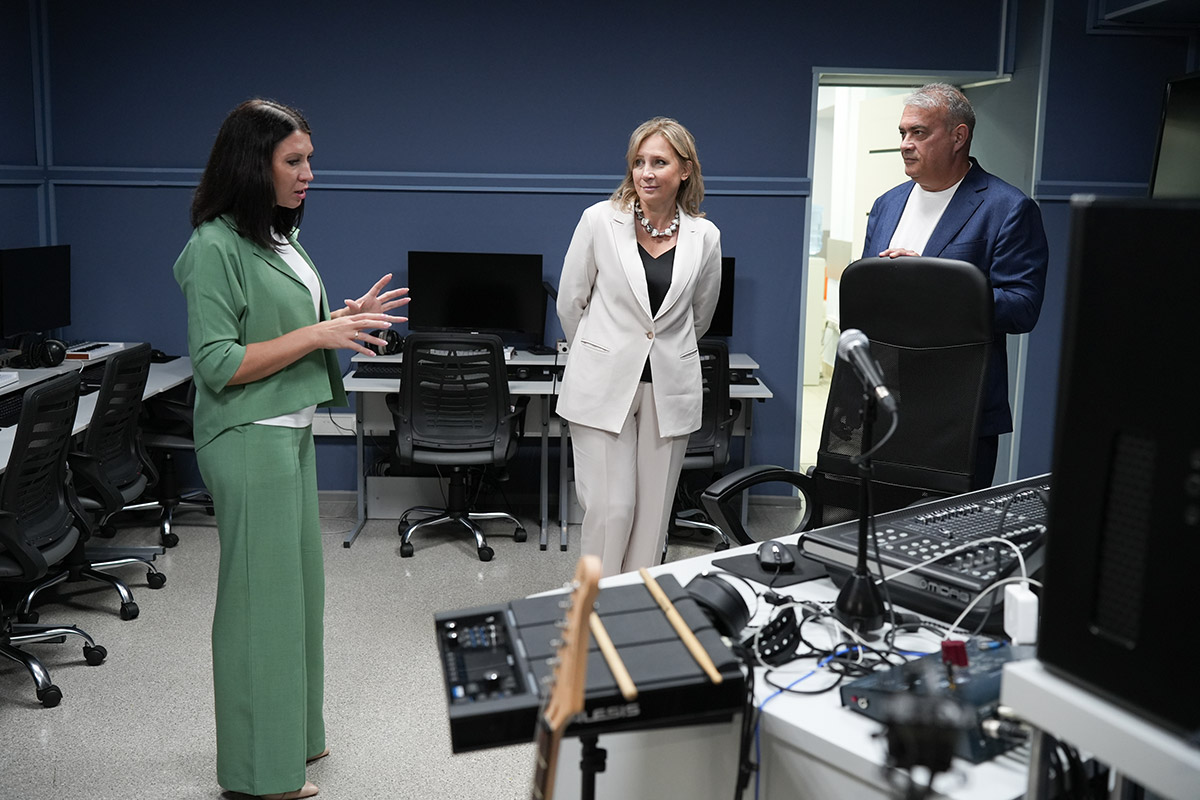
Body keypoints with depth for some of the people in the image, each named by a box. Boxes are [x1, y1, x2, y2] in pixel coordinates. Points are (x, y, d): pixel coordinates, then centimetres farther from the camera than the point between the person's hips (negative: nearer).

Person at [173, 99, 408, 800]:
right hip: (251, 440, -9)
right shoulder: (215, 247, -16)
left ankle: (295, 733, 33)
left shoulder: (277, 236, 11)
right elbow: (218, 364, -20)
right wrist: (317, 334, -21)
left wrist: (346, 318, 6)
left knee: (297, 582, 17)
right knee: (261, 592, 1)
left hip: (293, 432, 9)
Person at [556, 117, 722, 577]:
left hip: (670, 388, 2)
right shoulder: (600, 220, -3)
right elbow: (570, 301, 7)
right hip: (604, 384, -2)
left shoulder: (704, 236, 2)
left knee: (652, 510, 7)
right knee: (609, 507, -3)